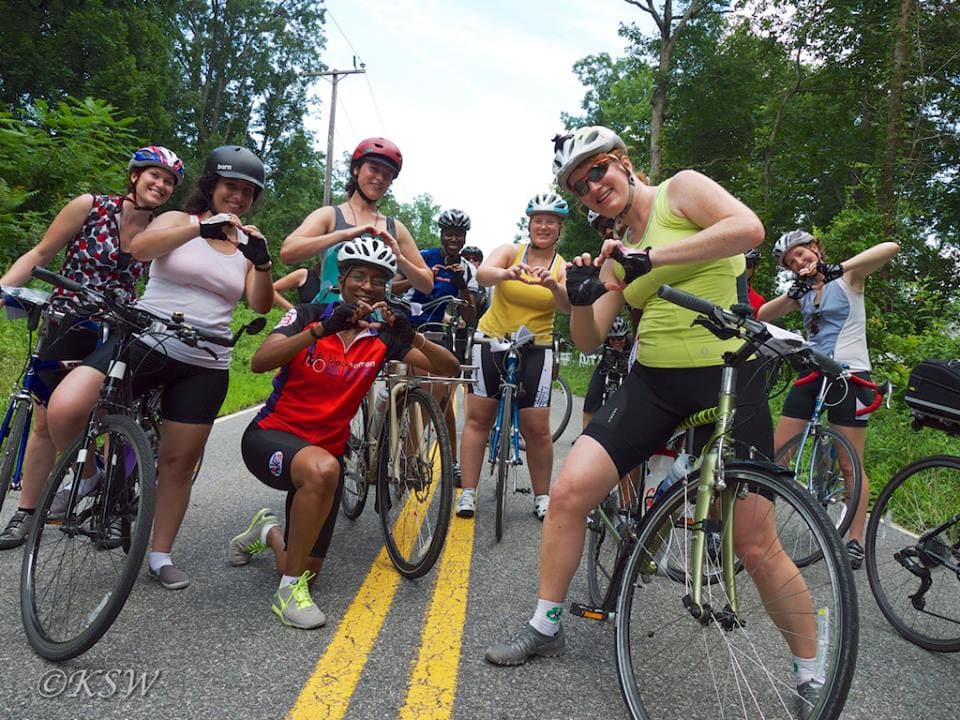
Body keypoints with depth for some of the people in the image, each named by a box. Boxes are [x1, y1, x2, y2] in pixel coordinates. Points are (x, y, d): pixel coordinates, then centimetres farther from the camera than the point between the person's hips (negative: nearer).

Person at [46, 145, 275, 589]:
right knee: (64, 408, -24)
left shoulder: (246, 244, 11)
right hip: (145, 343, -2)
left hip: (204, 366, 2)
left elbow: (261, 306, -1)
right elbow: (138, 248, -17)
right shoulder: (178, 221, 5)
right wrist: (201, 226, -29)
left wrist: (262, 261, -19)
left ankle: (161, 556, 23)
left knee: (179, 461, 7)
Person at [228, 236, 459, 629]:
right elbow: (259, 361, -25)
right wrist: (322, 328, -35)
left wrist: (413, 336, -30)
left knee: (306, 570, 6)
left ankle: (267, 530, 43)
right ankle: (289, 591, -19)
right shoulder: (310, 315, -9)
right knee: (322, 469, -40)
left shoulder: (383, 335, -4)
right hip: (272, 434, -3)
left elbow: (450, 368, -11)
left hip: (327, 448, 4)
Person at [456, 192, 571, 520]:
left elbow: (567, 306, -18)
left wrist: (554, 286, -39)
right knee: (478, 417, -1)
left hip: (535, 348, 0)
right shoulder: (510, 251, -1)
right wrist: (509, 273, -43)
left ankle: (542, 497, 14)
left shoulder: (563, 268, 2)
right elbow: (483, 273, -22)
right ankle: (467, 493, 7)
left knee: (537, 427, -3)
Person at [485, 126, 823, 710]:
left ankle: (811, 675, 25)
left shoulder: (681, 189, -1)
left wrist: (653, 256, -23)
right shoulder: (617, 251, 14)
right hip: (653, 383, 5)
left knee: (755, 546, -1)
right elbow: (589, 338, 10)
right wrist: (580, 298, -10)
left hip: (727, 382, -5)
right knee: (569, 491, -6)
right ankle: (546, 628, 15)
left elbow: (749, 228, -20)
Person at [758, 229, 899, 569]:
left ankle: (856, 541, 11)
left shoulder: (849, 278, 0)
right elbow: (762, 315, 1)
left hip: (849, 377, -5)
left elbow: (891, 247, -17)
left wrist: (839, 267, -27)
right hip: (811, 375, 5)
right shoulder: (802, 292, 13)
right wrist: (792, 293, -15)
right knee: (776, 453, 2)